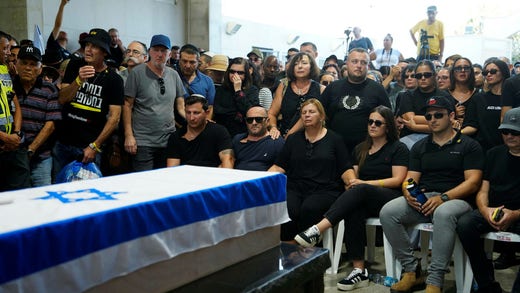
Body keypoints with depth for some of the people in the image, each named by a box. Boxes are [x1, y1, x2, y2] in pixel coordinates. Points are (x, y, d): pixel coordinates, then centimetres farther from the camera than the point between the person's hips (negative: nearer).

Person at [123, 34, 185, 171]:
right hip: (143, 141, -4)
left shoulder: (174, 75, 10)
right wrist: (128, 135, -10)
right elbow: (127, 105, -5)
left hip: (168, 140, 5)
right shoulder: (137, 73, -3)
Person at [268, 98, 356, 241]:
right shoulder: (293, 139, 22)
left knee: (309, 209, -35)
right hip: (295, 189, 2)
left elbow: (346, 169, 8)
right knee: (286, 211, -31)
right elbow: (279, 167, 16)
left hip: (325, 190, -2)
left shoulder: (334, 139, 14)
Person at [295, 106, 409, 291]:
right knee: (353, 211, -35)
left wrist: (365, 183, -12)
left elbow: (397, 180, -4)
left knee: (360, 191, -37)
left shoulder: (398, 149, 6)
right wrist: (352, 183, -8)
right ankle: (359, 270, -37)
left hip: (391, 199, -4)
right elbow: (354, 176, 17)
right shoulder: (360, 149, 22)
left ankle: (317, 230, -49)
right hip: (363, 200, 4)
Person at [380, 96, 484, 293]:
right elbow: (410, 179, 14)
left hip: (456, 200, -4)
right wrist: (409, 193, -11)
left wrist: (443, 197, -19)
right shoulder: (420, 147, 20)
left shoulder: (468, 146, 7)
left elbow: (472, 182, -4)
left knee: (444, 214, -41)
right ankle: (412, 270, -14)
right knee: (388, 212, -24)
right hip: (421, 201, 4)